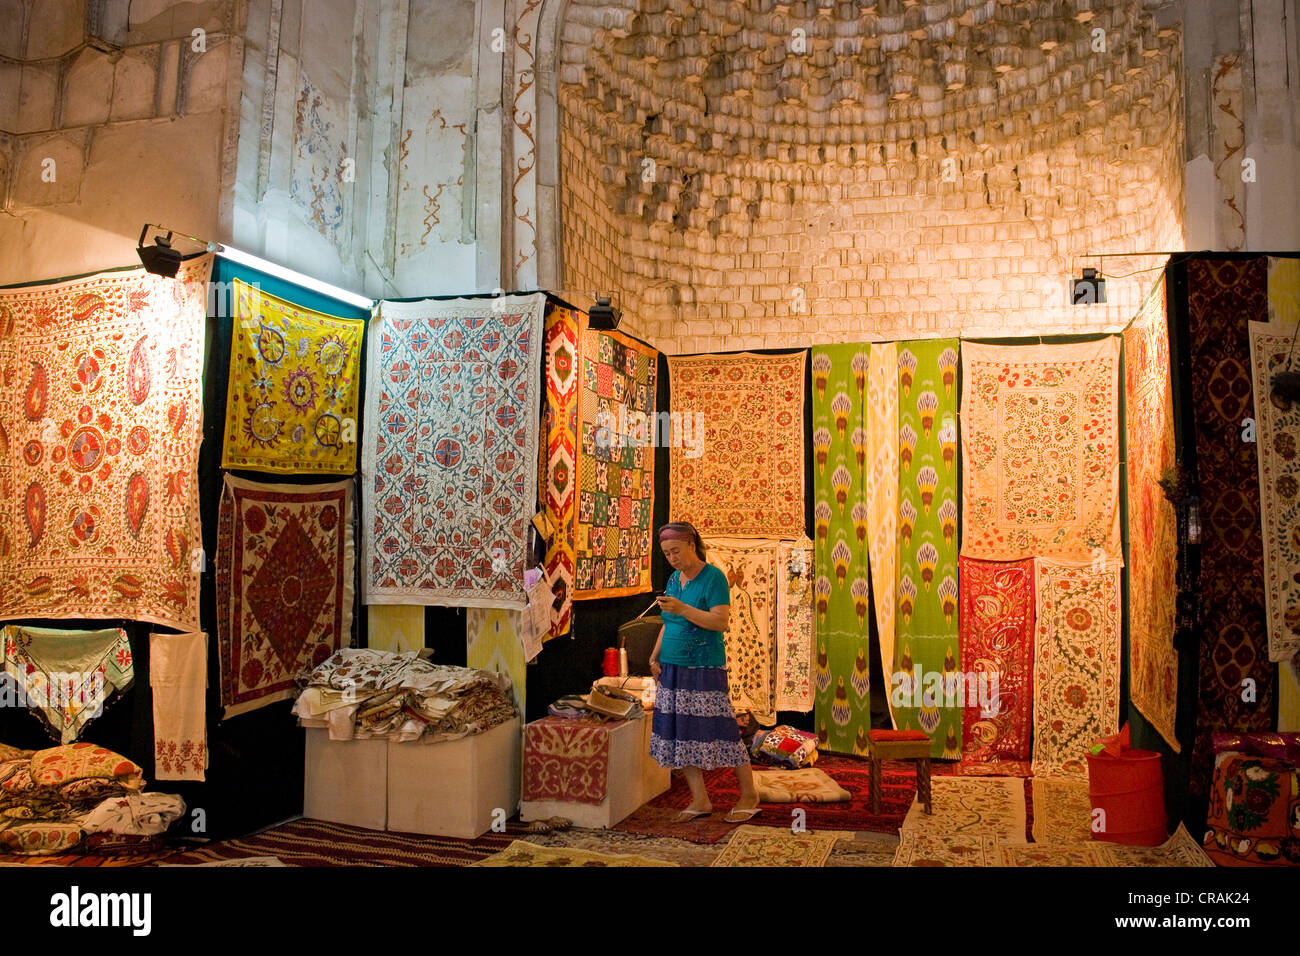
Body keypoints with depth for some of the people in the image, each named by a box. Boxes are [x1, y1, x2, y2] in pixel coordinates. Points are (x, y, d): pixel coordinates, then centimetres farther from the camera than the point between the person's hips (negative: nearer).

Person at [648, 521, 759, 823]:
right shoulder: (674, 579, 14)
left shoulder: (713, 577, -8)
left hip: (704, 668, -7)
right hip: (672, 668, 7)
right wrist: (655, 655, 10)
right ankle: (700, 800, 15)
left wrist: (682, 609, -25)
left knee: (720, 731, -4)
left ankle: (749, 796, 12)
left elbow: (721, 621, -18)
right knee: (680, 734, 5)